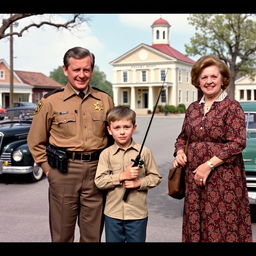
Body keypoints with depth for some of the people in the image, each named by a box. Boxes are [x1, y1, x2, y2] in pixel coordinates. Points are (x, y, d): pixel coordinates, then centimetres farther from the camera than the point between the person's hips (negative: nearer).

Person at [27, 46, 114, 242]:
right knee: (62, 234, 10)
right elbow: (36, 142, 7)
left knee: (93, 235, 12)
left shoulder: (105, 100, 7)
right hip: (63, 174, -2)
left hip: (97, 173, 2)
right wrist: (49, 170, 1)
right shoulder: (51, 101, 0)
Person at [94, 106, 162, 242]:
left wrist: (139, 183, -15)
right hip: (113, 213, 1)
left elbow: (155, 177, 2)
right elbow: (99, 181, -8)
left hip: (138, 213, 0)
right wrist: (122, 176, -18)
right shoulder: (106, 154, -3)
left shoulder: (144, 151, -3)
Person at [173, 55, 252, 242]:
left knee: (223, 226, -1)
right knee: (195, 225, 9)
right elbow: (183, 137, 22)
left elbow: (238, 143, -13)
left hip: (223, 178, -5)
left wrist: (209, 165, -17)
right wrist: (179, 152, 1)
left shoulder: (232, 107, -5)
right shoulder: (193, 108, 12)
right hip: (194, 177, 5)